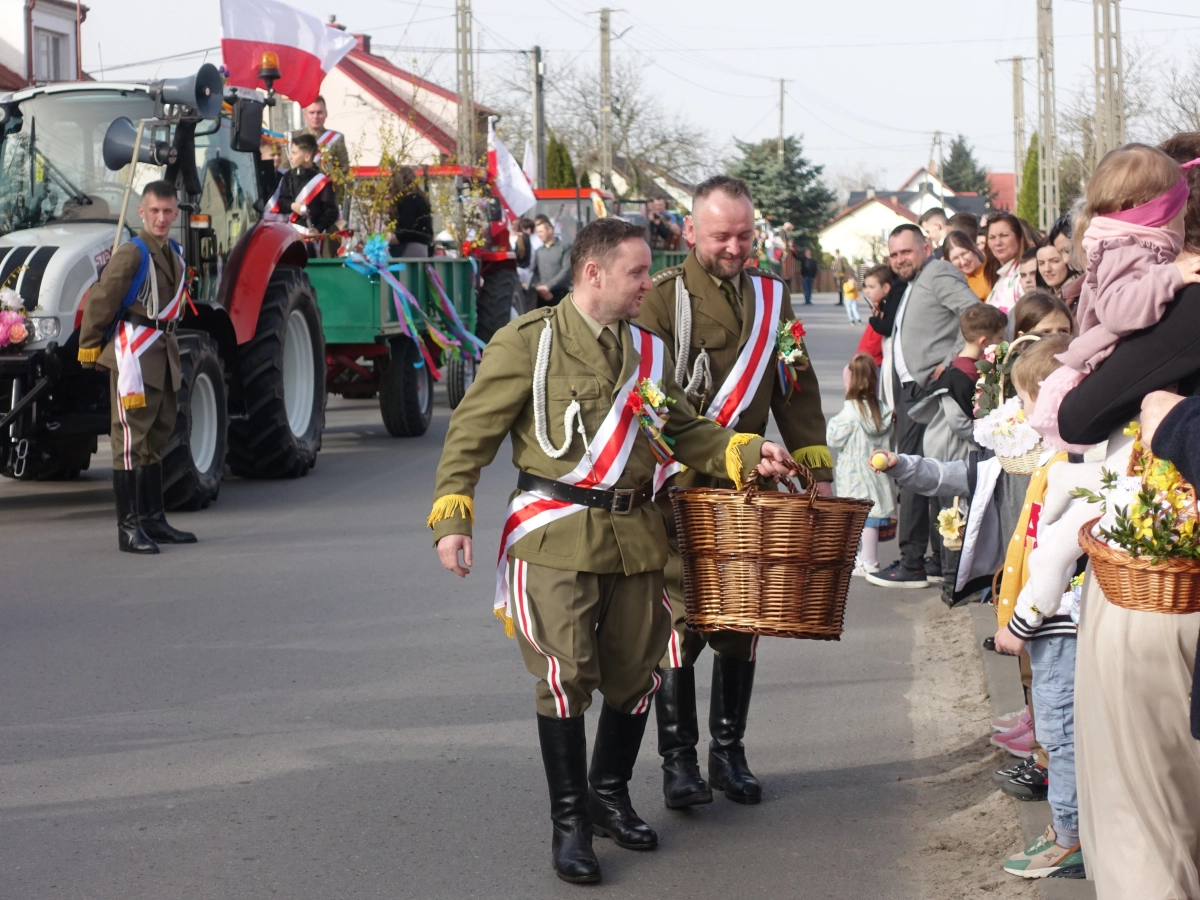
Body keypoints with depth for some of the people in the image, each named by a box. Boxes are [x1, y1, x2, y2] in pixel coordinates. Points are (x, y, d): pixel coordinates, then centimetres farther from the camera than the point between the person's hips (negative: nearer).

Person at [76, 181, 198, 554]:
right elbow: (99, 302, -12)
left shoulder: (175, 254, 11)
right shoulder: (131, 254, -13)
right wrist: (90, 352, -8)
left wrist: (167, 343, 19)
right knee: (130, 439, -7)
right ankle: (128, 526, -6)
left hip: (163, 352, 9)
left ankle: (153, 519, 24)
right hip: (133, 354, -9)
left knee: (156, 438, 15)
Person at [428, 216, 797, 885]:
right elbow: (472, 433, -2)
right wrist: (452, 516, -10)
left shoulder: (650, 351, 13)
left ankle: (610, 797, 30)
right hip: (558, 535, -5)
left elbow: (684, 430, 21)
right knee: (566, 677, -7)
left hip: (635, 533, 5)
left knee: (636, 673, 9)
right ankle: (570, 823, 6)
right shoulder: (528, 341, -4)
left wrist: (747, 452, 5)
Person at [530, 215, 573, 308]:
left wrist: (548, 286, -12)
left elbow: (566, 270, -6)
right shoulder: (538, 251, 17)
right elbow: (533, 272, 11)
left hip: (559, 293, -4)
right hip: (541, 295, 4)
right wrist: (540, 288, -8)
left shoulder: (565, 247, 3)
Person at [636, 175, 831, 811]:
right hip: (682, 490, -5)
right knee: (682, 622, -4)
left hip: (749, 485, 5)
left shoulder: (771, 297, 11)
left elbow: (796, 388, 15)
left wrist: (816, 466, 6)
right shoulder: (662, 298, -5)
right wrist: (711, 461, -20)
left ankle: (729, 752, 18)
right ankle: (678, 760, 5)